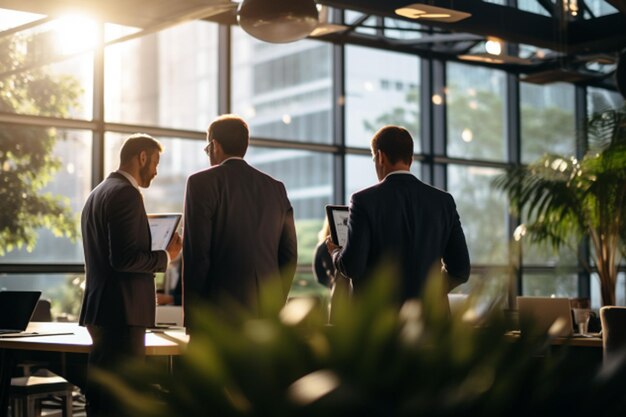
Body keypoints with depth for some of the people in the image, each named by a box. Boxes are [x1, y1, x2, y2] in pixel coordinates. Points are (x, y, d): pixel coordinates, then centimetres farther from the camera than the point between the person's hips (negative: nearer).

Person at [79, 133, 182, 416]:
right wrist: (166, 256, -9)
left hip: (99, 307, 10)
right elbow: (124, 258, -21)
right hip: (123, 310, -10)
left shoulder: (98, 193, 17)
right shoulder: (127, 194, -13)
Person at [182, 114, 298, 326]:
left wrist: (191, 317, -3)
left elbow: (196, 253, -8)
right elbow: (289, 254, 13)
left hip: (222, 306, -5)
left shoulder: (201, 182, -3)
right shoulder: (276, 188, 13)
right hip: (268, 310, 5)